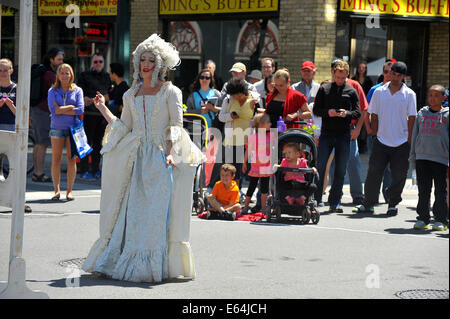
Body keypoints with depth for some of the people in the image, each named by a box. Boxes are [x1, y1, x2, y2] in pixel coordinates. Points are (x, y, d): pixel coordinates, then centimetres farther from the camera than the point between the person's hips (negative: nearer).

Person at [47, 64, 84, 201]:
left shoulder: (77, 90, 7)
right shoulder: (53, 91, 7)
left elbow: (80, 109, -5)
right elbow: (52, 109, -7)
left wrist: (61, 110, -7)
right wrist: (71, 107, -8)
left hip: (73, 128, 0)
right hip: (57, 128, 0)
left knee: (71, 159, -1)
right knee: (56, 159, -2)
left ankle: (69, 190, 5)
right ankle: (57, 190, 5)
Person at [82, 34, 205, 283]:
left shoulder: (170, 91, 2)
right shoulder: (131, 94, 16)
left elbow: (177, 125, -5)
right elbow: (123, 127, 16)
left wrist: (171, 153, -17)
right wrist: (103, 109, 12)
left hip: (160, 158, -4)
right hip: (137, 158, 4)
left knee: (157, 211, -9)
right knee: (132, 210, 2)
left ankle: (154, 265, -5)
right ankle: (128, 262, 9)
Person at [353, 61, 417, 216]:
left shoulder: (409, 94, 0)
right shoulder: (379, 92, 4)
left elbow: (411, 118, 0)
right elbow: (374, 115, 9)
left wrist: (409, 140, -4)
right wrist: (375, 134, 3)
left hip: (401, 143, -1)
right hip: (381, 141, 1)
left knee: (399, 176, 2)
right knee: (374, 172, 0)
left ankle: (393, 204, 17)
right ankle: (368, 203, 10)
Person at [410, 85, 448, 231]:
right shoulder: (422, 113, 12)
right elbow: (415, 136, 15)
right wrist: (413, 158, 11)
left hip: (441, 159, -3)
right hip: (422, 157, 3)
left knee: (440, 191, 0)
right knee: (423, 191, 6)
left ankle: (441, 220, 8)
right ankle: (422, 218, 15)